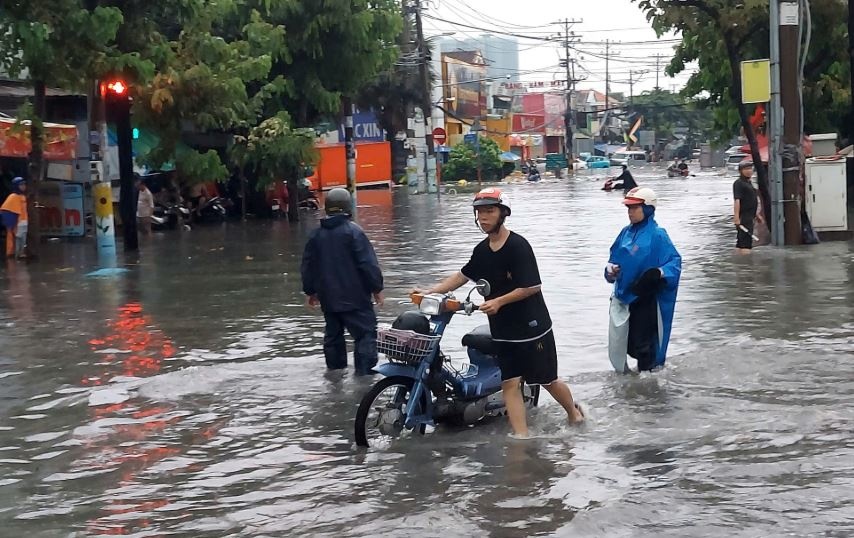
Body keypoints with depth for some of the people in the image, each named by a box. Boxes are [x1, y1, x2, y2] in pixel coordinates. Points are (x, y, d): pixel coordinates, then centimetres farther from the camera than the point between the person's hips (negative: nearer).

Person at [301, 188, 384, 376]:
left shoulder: (316, 235, 7)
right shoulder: (352, 231, -11)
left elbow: (308, 265, 14)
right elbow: (368, 263, -14)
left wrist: (310, 291, 25)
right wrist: (377, 288, -5)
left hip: (328, 298, 6)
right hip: (354, 297, -6)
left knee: (333, 335, 17)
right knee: (366, 334, -4)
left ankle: (335, 371, 23)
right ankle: (364, 373, -12)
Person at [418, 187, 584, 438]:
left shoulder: (518, 245, -16)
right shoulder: (482, 250, 6)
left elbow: (532, 286, -19)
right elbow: (462, 276, 17)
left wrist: (498, 301, -22)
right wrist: (430, 291, 8)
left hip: (532, 327, -6)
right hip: (503, 331, 6)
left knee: (547, 380, 7)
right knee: (509, 384, -1)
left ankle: (574, 411, 34)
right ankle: (522, 437, 0)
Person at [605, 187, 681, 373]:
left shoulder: (657, 235, -13)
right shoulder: (626, 233, 8)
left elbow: (675, 261, -16)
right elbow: (615, 257, 16)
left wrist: (657, 273, -33)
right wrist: (611, 269, -6)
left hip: (645, 297, -7)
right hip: (624, 295, 7)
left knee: (643, 343, 1)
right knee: (626, 343, 15)